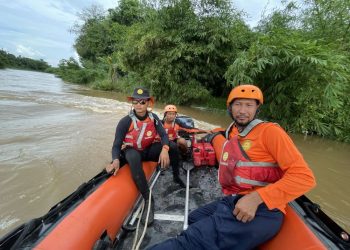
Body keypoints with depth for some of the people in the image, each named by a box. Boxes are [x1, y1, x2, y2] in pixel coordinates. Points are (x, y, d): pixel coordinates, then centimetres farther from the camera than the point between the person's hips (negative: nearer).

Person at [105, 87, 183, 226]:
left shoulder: (153, 118, -11)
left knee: (172, 147, -17)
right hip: (131, 151, -3)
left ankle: (176, 178, 7)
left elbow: (163, 135, -17)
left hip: (148, 150, 4)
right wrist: (116, 160, -40)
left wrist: (164, 149, -38)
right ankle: (148, 199, -32)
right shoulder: (125, 122, -21)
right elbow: (116, 145, -20)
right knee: (133, 157, -40)